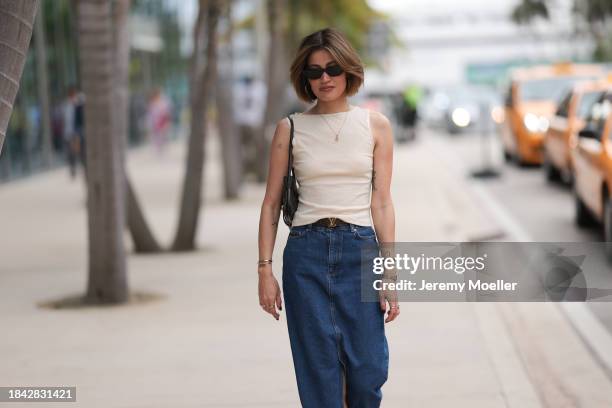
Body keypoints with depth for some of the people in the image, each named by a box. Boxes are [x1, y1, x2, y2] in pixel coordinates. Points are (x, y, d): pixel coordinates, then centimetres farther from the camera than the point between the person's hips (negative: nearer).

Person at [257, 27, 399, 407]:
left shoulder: (375, 125, 5)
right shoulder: (290, 128, 5)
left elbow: (381, 202, 3)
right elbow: (271, 203, 7)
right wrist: (265, 269, 1)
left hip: (360, 250, 0)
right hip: (306, 251, 0)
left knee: (368, 370, -2)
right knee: (319, 372, 3)